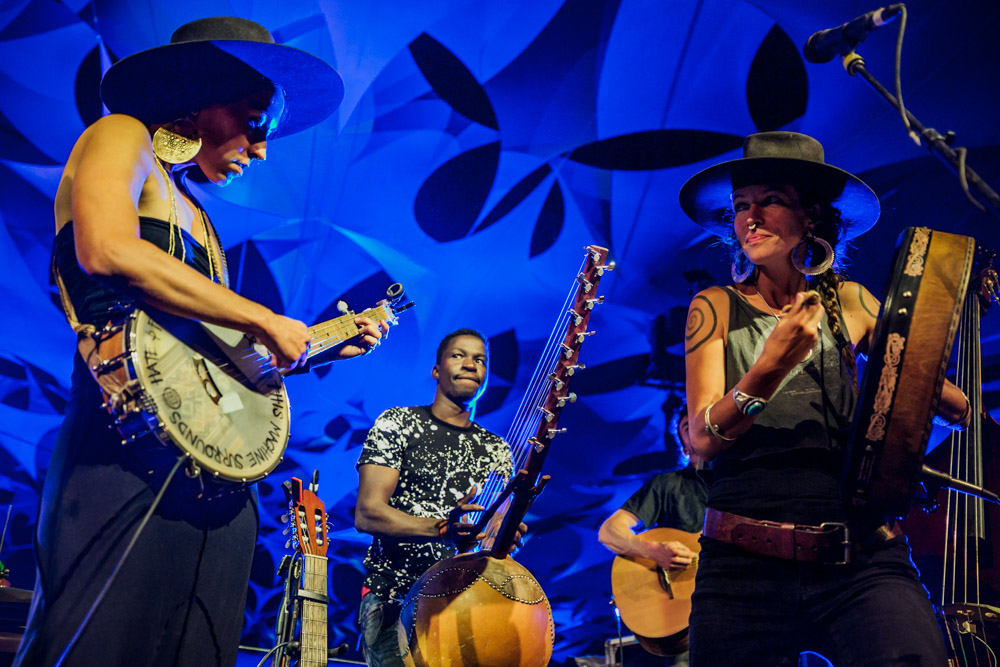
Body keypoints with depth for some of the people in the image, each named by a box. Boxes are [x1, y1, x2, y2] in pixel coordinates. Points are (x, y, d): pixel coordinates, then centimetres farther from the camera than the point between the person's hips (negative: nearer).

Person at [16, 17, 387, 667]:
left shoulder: (196, 216, 27)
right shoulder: (122, 137, 3)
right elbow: (107, 251, -19)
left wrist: (326, 346, 23)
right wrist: (265, 320, -13)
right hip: (131, 451, -9)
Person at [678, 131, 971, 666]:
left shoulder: (850, 303, 13)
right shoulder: (716, 307, 9)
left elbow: (958, 406, 22)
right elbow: (703, 440, -4)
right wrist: (770, 366, -18)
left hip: (859, 562, 0)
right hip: (745, 566, 0)